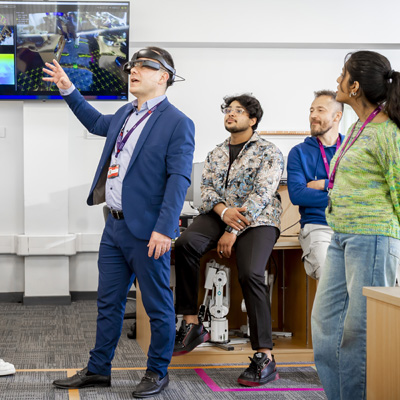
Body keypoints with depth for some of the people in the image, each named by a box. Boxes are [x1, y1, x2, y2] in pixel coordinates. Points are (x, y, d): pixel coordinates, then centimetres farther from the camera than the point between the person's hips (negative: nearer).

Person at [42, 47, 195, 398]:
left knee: (158, 305, 5)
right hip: (115, 225, 8)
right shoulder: (126, 114, 13)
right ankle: (98, 370, 26)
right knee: (109, 302, 15)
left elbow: (179, 180, -18)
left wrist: (163, 230, -24)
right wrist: (68, 89, 30)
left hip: (147, 231, -8)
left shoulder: (177, 123, -11)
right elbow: (97, 122, 36)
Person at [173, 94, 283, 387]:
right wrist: (224, 210, -13)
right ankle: (192, 324, -20)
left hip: (257, 220, -4)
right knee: (185, 244, -27)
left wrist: (233, 231, -17)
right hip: (219, 215, 5)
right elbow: (207, 189, 10)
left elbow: (261, 194, -8)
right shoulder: (216, 154, 21)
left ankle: (265, 357, -27)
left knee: (251, 274, -29)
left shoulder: (269, 152, 3)